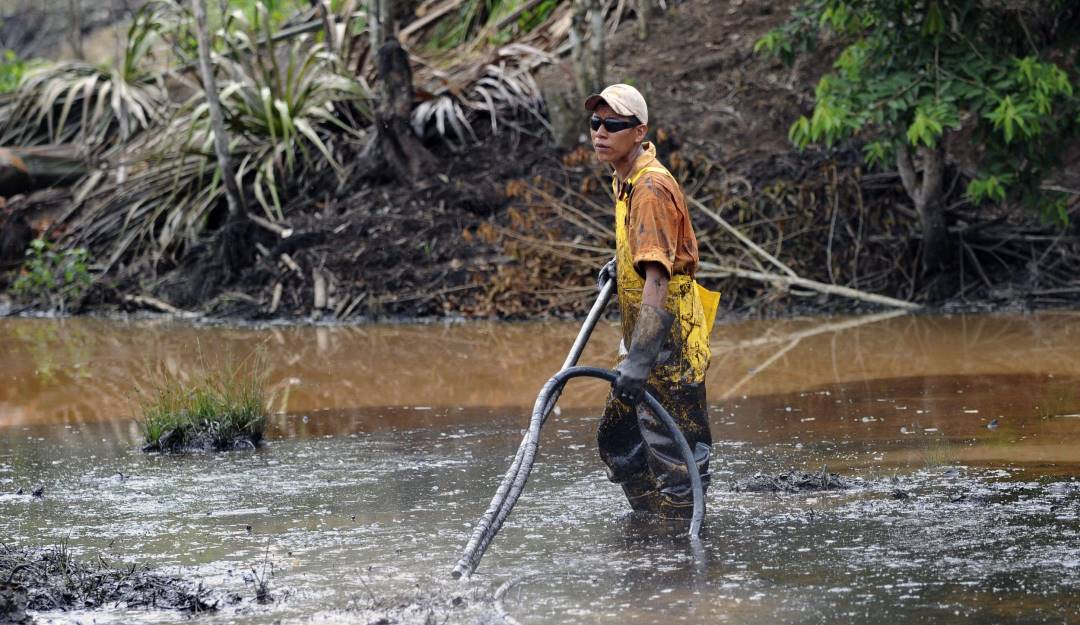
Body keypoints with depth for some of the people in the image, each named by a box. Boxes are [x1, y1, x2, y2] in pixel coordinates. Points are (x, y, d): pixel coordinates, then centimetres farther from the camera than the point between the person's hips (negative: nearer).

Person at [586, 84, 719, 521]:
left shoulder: (651, 188, -22)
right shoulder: (625, 179, 9)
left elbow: (656, 280, -31)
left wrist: (639, 360, -37)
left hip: (670, 344, -11)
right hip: (643, 340, 11)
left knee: (675, 458, -6)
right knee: (617, 441, 19)